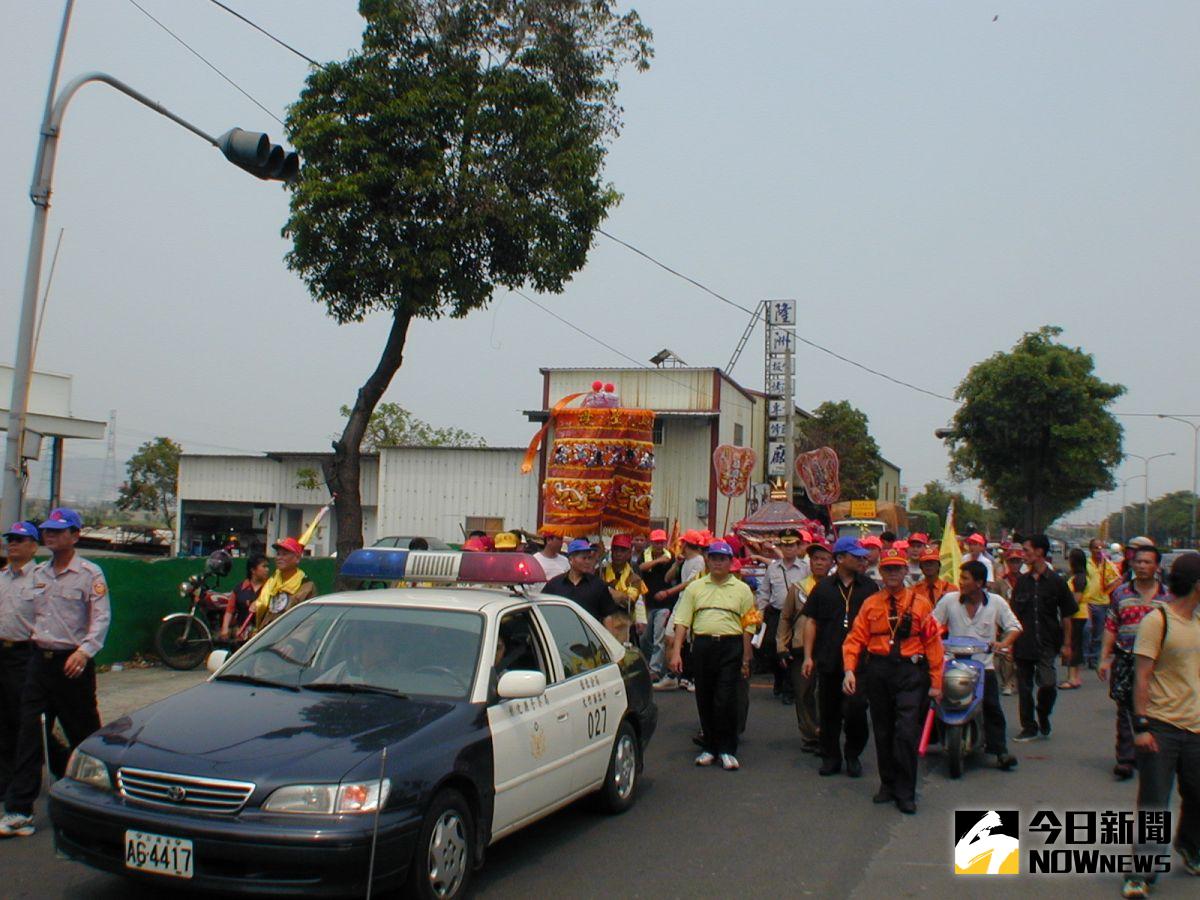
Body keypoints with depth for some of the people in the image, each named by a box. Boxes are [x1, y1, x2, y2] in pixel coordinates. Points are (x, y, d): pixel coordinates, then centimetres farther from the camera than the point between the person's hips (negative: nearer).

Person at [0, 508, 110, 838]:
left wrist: (84, 651, -26)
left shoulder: (90, 574, -7)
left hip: (72, 662, -5)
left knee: (84, 733, 5)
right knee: (29, 733, 0)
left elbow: (100, 618, -13)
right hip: (40, 659, 5)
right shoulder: (38, 573, 13)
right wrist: (32, 634, 9)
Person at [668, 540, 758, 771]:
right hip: (702, 645, 2)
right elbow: (682, 621, 6)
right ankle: (710, 747, 22)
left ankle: (727, 750, 5)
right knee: (704, 700, 8)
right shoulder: (695, 588, 9)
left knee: (726, 700, -6)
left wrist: (745, 660, 3)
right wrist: (676, 652, -3)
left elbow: (748, 626, 7)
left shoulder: (742, 589, 7)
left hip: (730, 647, -2)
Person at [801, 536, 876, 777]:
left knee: (856, 708, -6)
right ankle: (831, 757, 20)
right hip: (829, 661, 1)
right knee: (829, 711, 7)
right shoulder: (823, 587, 7)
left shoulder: (869, 587, 7)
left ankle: (853, 755, 14)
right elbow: (811, 621, 6)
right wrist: (808, 656, -1)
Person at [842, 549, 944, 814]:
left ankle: (905, 793, 3)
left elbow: (933, 643, 0)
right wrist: (849, 670, -11)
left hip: (911, 672, -3)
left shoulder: (920, 604, 1)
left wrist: (936, 683, -3)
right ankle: (888, 785, 28)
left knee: (907, 732, -9)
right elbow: (855, 639, 3)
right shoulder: (870, 604, 7)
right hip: (878, 672, 3)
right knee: (883, 732, 12)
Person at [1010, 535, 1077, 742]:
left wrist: (1066, 643, 1)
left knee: (1048, 685, -13)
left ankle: (1043, 714, 15)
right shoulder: (1022, 581, 7)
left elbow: (1066, 615, 3)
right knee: (1024, 687, 6)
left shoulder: (1056, 581, -2)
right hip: (1023, 644, 3)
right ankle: (1029, 726, 18)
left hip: (1047, 644, -3)